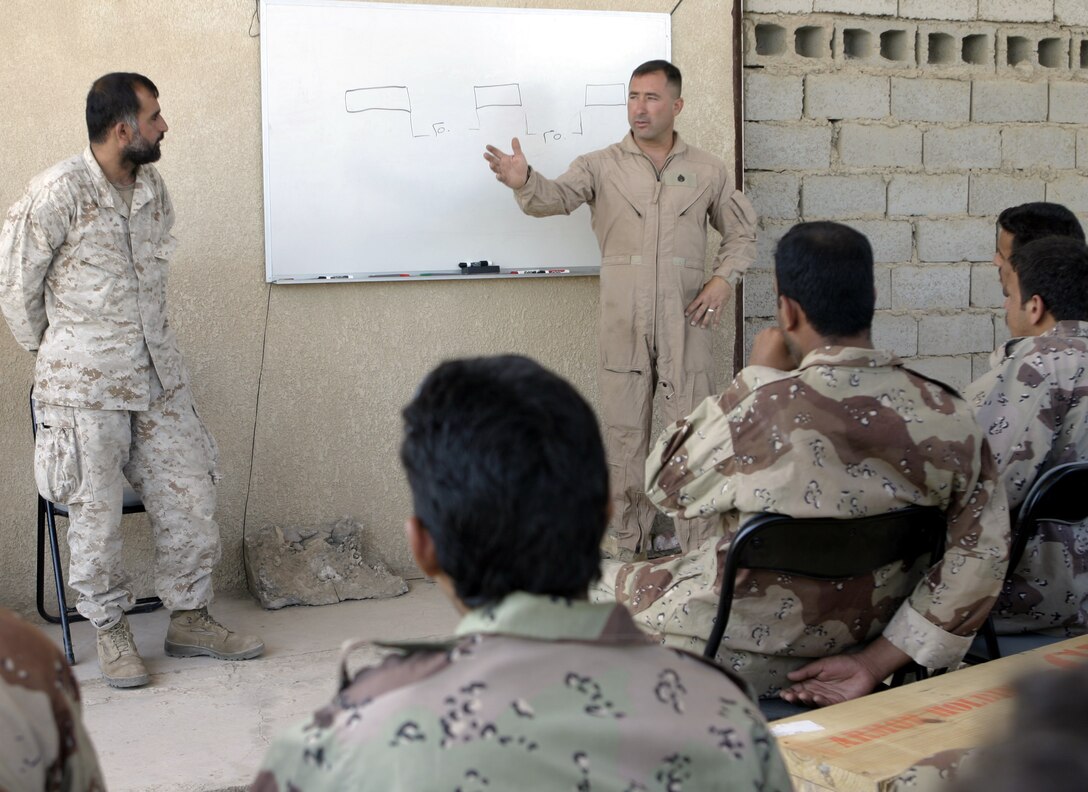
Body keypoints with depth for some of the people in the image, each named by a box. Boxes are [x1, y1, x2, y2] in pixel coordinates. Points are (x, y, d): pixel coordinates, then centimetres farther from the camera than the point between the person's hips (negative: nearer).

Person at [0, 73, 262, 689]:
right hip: (85, 384, -6)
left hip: (157, 373, 6)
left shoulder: (154, 189, 6)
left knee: (190, 494, 7)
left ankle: (190, 619, 21)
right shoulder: (60, 192, -14)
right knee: (97, 512, 3)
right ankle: (112, 631, 20)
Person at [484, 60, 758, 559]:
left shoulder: (707, 171, 8)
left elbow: (741, 232, 16)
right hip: (622, 324, 0)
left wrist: (724, 279, -2)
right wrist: (524, 182, -35)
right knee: (623, 433, 7)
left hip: (684, 322, 0)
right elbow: (557, 198, -12)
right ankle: (626, 546, 19)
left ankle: (701, 552, 12)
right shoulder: (601, 166, 5)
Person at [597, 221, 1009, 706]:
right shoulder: (950, 419, -14)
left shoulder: (759, 409, -28)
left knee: (598, 584, 23)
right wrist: (876, 663, -8)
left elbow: (666, 484, -8)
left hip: (744, 658, -5)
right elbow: (981, 556, -13)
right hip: (858, 642, 5)